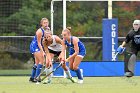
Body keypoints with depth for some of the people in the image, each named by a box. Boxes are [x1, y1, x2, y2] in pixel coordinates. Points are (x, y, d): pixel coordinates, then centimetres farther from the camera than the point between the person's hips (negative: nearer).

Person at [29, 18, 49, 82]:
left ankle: (32, 77, 23)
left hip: (38, 47, 9)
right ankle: (36, 77, -19)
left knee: (37, 63, 14)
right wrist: (42, 52, -26)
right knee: (41, 61, -18)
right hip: (35, 46, -9)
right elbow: (39, 43, -21)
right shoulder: (40, 31, -22)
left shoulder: (47, 30, 2)